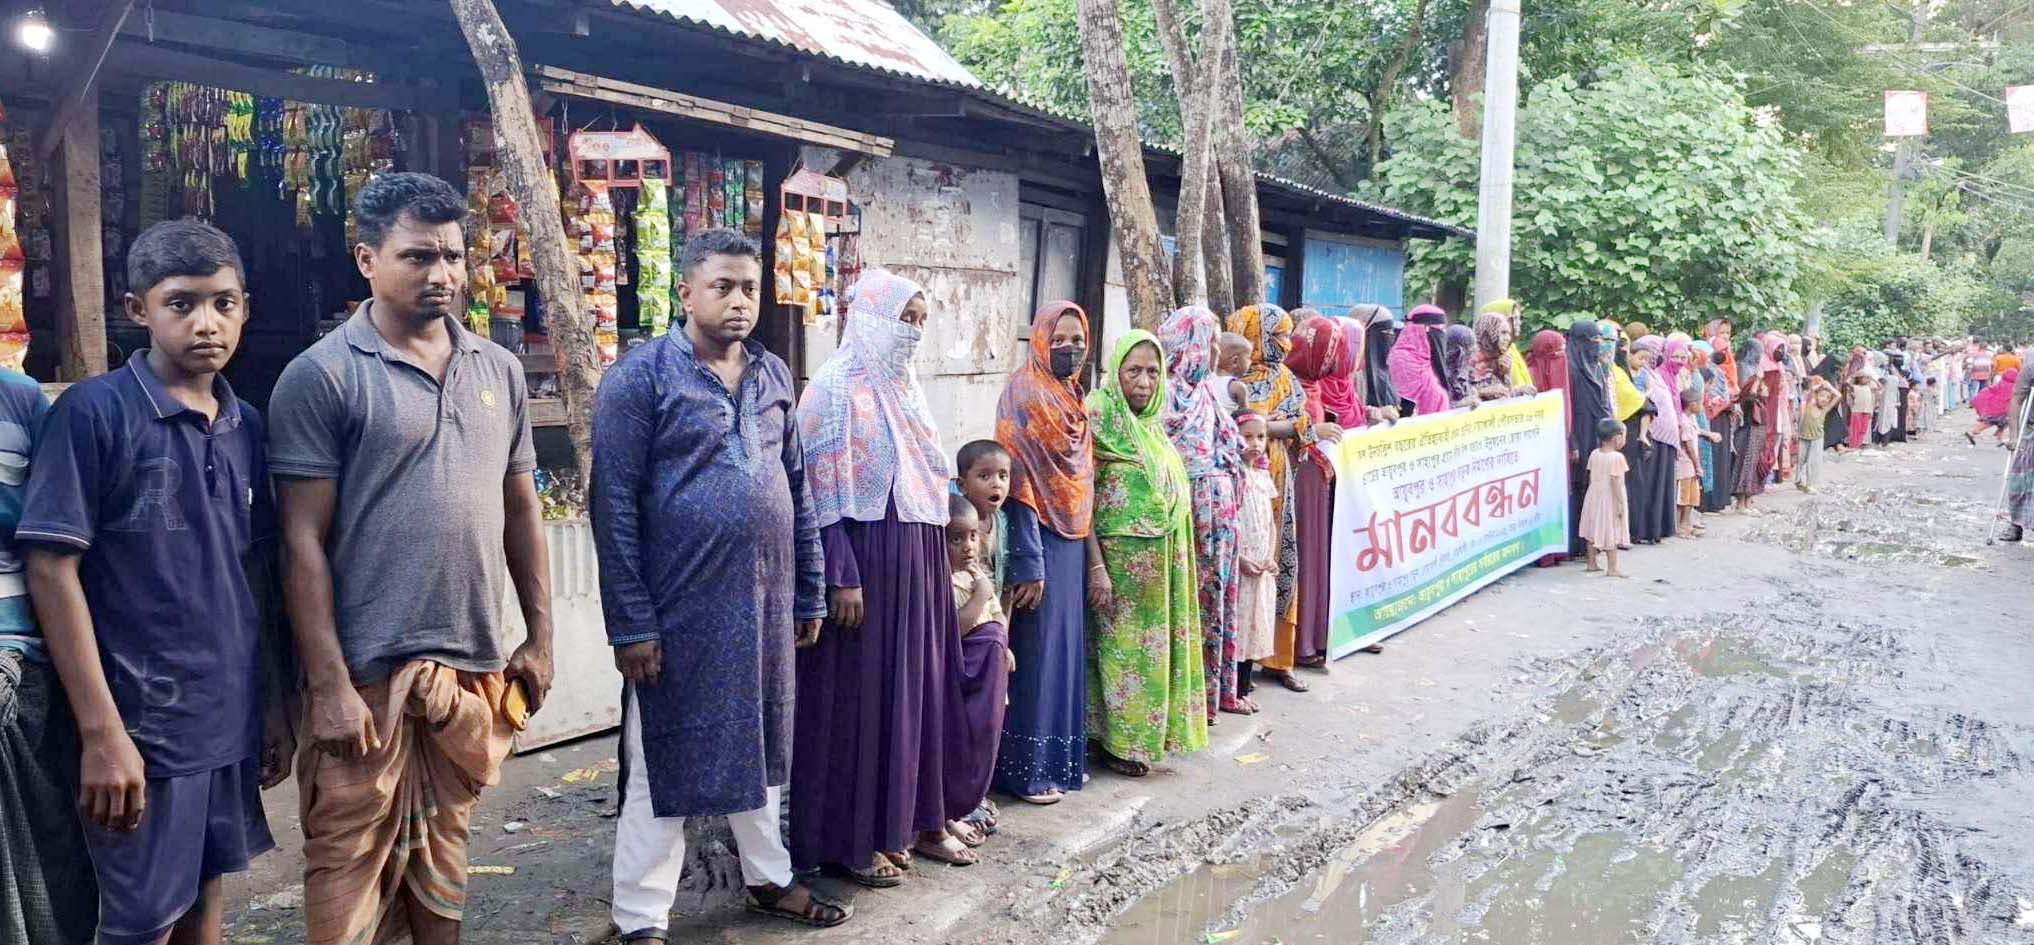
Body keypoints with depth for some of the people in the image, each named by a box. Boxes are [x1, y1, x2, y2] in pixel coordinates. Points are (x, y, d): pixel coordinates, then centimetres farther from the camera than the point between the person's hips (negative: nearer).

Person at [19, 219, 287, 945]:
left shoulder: (245, 428, 7)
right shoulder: (93, 413, -11)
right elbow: (51, 570, -13)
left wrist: (274, 705, 11)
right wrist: (101, 731, -17)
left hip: (229, 719, 6)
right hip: (142, 721, -5)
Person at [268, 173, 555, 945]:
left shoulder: (500, 370, 9)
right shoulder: (321, 376, -7)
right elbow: (303, 541, -10)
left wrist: (540, 637, 10)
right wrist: (329, 685, -14)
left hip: (473, 668, 5)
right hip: (367, 675, -4)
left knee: (443, 862, 17)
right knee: (351, 873, 5)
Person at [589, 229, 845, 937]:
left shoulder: (773, 375, 8)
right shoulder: (640, 376, -9)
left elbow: (797, 487, 13)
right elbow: (613, 505, -12)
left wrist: (809, 594, 11)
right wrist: (631, 622, -15)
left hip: (765, 602, 6)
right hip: (681, 608, -5)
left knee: (757, 746, 19)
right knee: (666, 763, 5)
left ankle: (769, 879, 36)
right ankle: (640, 920, 19)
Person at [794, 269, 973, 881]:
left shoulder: (902, 386, 13)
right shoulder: (837, 389, -12)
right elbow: (822, 492, -16)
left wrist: (935, 562, 18)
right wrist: (841, 578, -20)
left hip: (916, 560, 8)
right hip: (865, 559, -8)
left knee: (915, 685, 13)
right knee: (858, 692, -1)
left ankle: (915, 818, 25)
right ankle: (846, 841, 9)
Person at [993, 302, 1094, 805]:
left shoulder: (1073, 398, 12)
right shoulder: (1024, 395, -13)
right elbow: (1017, 481, -18)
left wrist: (1092, 554, 15)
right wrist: (1028, 565, -21)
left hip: (1071, 540, 8)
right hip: (1037, 537, -8)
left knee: (1067, 645, 13)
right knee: (1035, 650, -3)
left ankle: (1063, 757, 24)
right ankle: (1026, 769, 6)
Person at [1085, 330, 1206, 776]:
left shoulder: (1152, 421, 11)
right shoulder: (1098, 415, -12)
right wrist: (1096, 566, -20)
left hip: (1163, 553, 7)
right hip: (1121, 554, -7)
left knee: (1157, 643, 13)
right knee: (1123, 645, 1)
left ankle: (1146, 731, 26)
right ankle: (1119, 743, 13)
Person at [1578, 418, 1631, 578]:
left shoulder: (1594, 454, 3)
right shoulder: (1617, 457, -17)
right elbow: (1615, 482, -20)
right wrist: (1620, 503, -17)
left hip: (1594, 497, 7)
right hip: (1610, 499, -7)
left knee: (1593, 531, 15)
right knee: (1611, 533, -2)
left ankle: (1591, 563, 24)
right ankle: (1612, 569, -1)